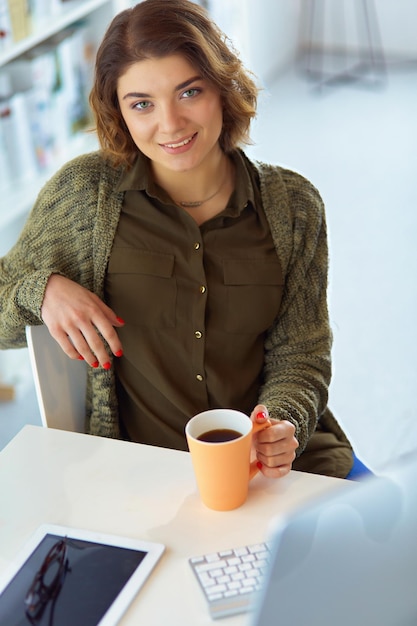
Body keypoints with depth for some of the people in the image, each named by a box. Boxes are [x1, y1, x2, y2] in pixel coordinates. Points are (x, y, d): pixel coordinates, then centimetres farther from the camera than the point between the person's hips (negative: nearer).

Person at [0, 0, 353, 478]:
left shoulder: (293, 206, 1)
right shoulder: (84, 193, -4)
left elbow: (299, 353, 3)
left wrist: (283, 424, -17)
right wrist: (44, 288, -15)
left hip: (274, 465, 1)